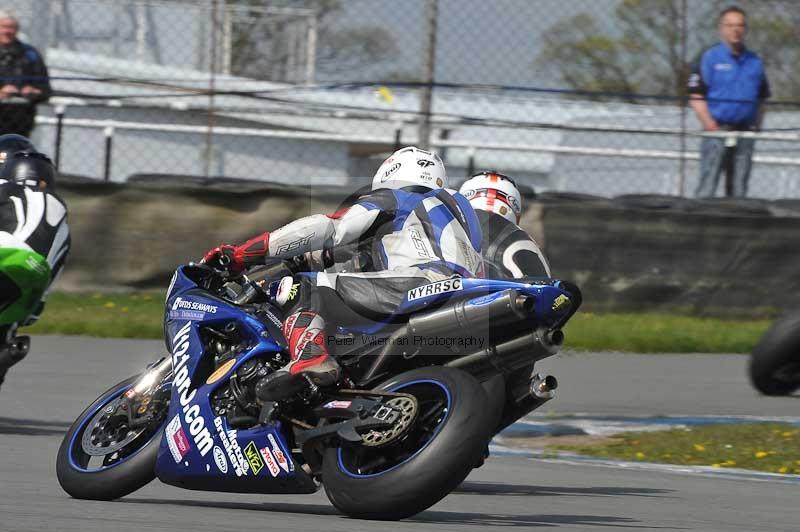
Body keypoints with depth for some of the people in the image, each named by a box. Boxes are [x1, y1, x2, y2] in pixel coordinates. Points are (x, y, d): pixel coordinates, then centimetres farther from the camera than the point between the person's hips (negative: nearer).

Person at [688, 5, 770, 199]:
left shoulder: (755, 62, 13)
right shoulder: (710, 58, -1)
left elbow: (761, 100, 18)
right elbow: (696, 97, -6)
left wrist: (757, 125, 3)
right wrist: (710, 124, -15)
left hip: (745, 133, 4)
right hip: (717, 131, -4)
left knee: (739, 189, 7)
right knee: (707, 186, -8)